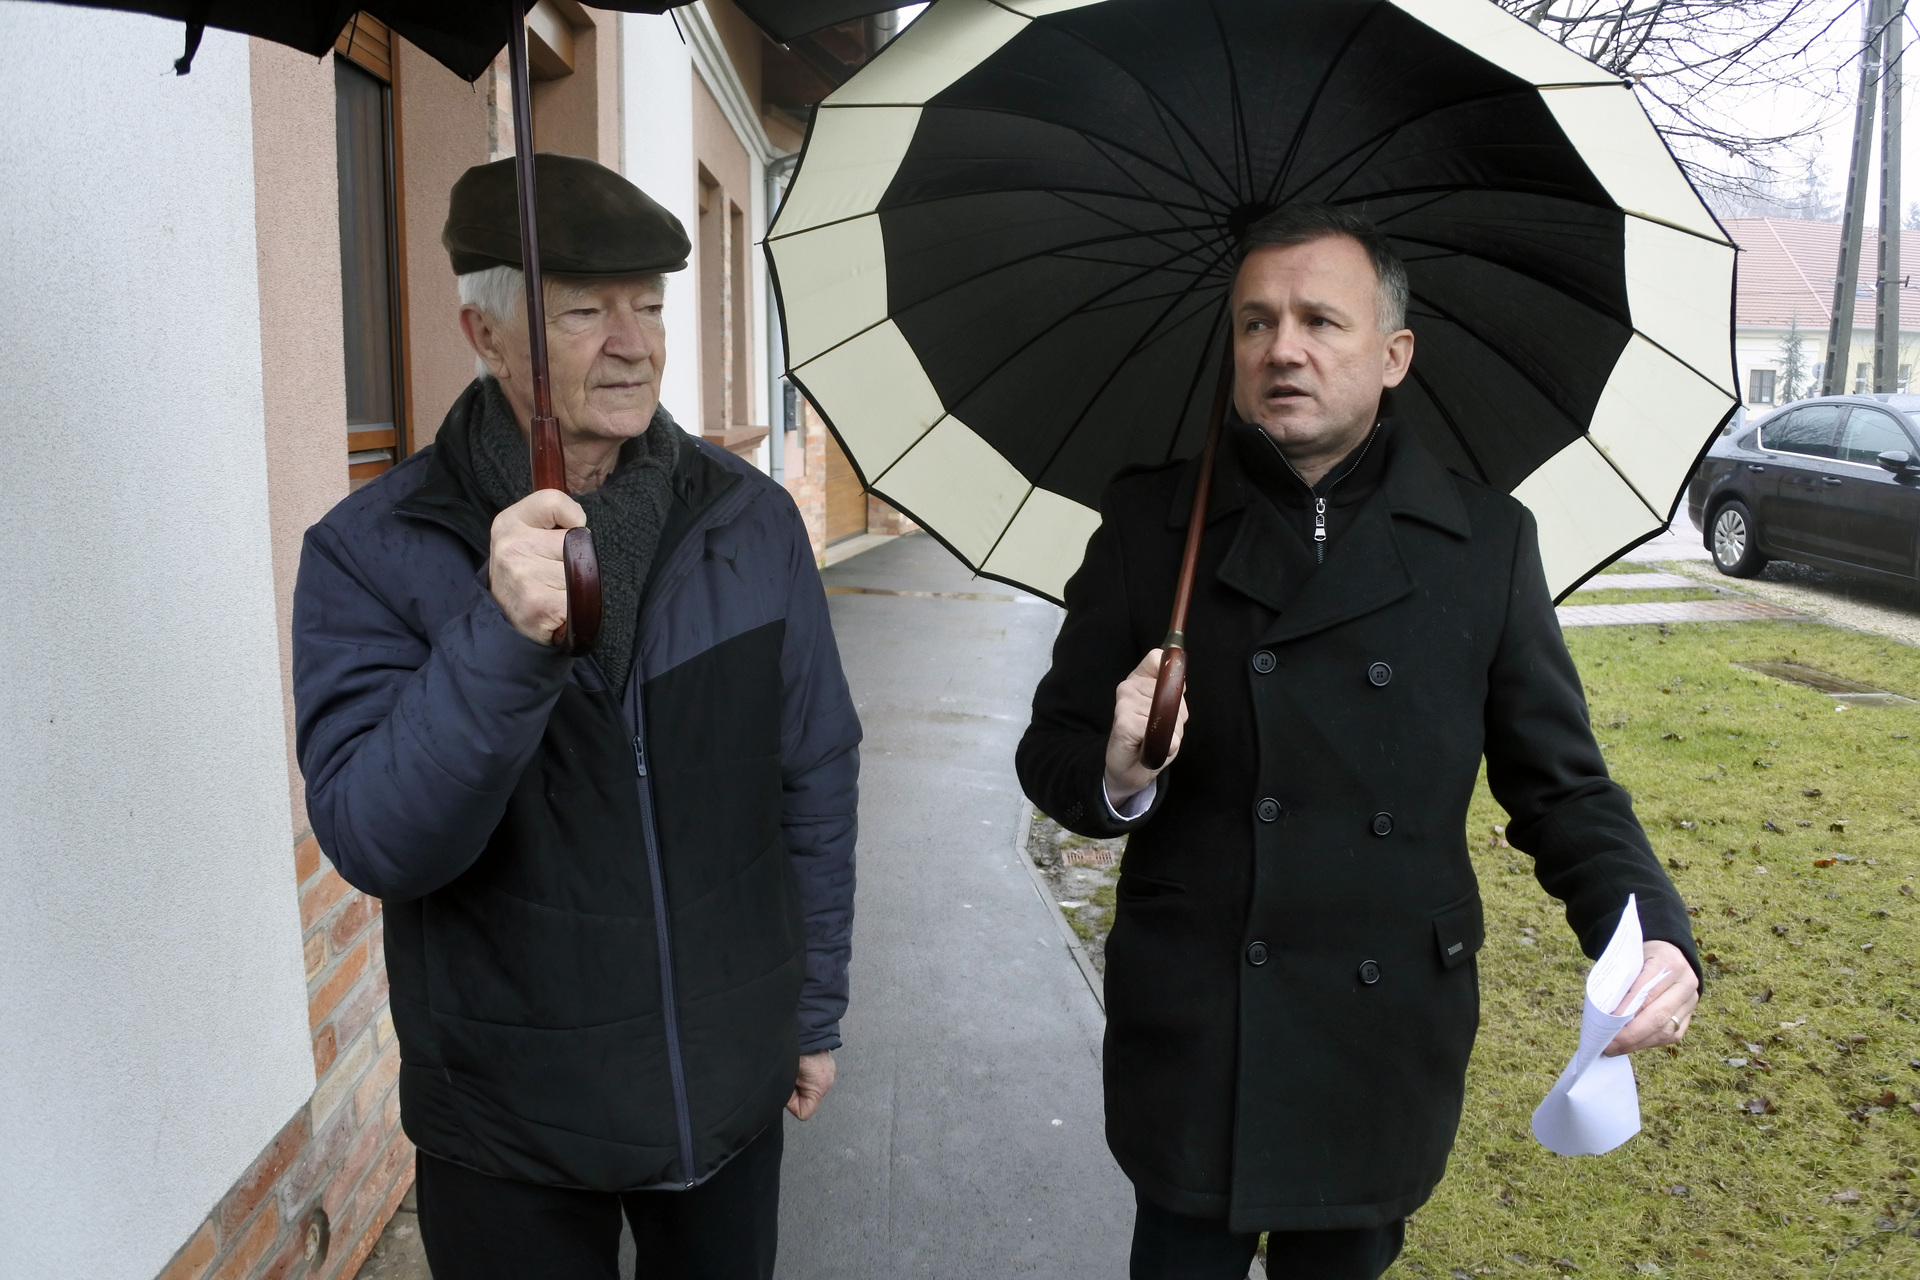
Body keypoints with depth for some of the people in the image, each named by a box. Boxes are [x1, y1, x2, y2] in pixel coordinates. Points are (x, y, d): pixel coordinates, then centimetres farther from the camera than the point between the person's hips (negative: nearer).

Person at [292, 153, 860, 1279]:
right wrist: (504, 637, -34)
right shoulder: (372, 552, -12)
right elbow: (376, 845, -20)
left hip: (733, 1090, 3)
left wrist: (817, 1009, 6)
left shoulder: (751, 519, -4)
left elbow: (817, 775, 2)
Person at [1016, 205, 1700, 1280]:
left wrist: (1652, 935, -14)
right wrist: (1117, 777, -22)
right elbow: (1053, 755, 0)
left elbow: (1561, 785, 3)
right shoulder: (1149, 524, -2)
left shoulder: (1486, 541, -1)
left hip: (1388, 1055, 2)